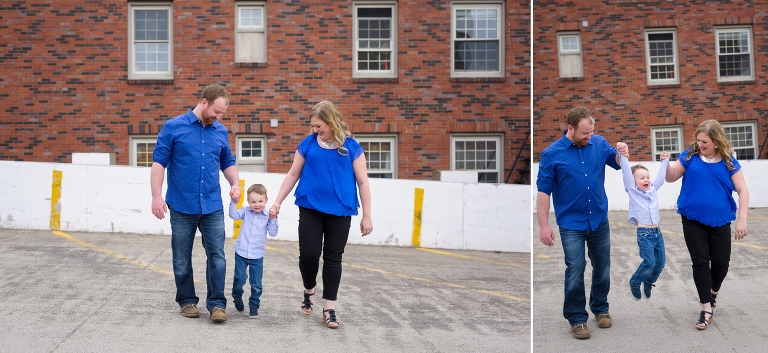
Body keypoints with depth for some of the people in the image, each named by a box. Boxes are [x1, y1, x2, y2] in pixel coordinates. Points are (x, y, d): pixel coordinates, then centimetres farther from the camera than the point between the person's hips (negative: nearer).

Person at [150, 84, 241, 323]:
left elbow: (228, 162, 21)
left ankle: (217, 303, 6)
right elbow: (159, 162, -3)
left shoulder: (221, 132, 10)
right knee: (182, 259, 8)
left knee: (217, 256, -3)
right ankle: (187, 301, 23)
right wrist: (156, 196, -11)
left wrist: (235, 183, 3)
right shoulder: (173, 127, -2)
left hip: (213, 207, 2)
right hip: (181, 206, -2)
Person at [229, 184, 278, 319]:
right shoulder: (246, 212, 2)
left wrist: (273, 219, -18)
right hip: (241, 253, 0)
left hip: (257, 256, 0)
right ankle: (237, 297, 29)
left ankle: (254, 306, 20)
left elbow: (272, 233, -6)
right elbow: (233, 215, -8)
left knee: (256, 285, 3)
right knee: (239, 279, -1)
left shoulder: (267, 216, -2)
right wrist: (234, 201, -17)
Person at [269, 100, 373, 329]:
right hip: (311, 208, 1)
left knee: (333, 258, 2)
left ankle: (329, 308, 11)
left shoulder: (351, 147, 2)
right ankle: (309, 290, 24)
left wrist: (367, 216, 0)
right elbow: (293, 175, 14)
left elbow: (362, 182, 4)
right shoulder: (308, 144, 8)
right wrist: (277, 203, 9)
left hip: (340, 211, -1)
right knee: (308, 254, -7)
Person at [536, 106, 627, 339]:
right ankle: (576, 318, 14)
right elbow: (543, 190, -9)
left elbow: (616, 162, 12)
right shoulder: (552, 154, -10)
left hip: (600, 220, 4)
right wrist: (543, 225, -12)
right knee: (575, 271, -2)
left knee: (602, 267, 14)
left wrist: (621, 153, -14)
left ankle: (600, 308, 35)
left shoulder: (599, 143, 0)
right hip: (571, 224, -4)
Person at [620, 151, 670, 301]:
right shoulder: (632, 190, -1)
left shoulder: (653, 189, 13)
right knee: (649, 262, -15)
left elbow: (661, 176, 22)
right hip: (644, 233, -6)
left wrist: (665, 161, 22)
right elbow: (626, 172, -8)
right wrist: (623, 156, -14)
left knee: (660, 262, 5)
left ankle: (648, 283, 29)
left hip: (657, 231, 6)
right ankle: (634, 283, 10)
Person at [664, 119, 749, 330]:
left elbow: (742, 190, 0)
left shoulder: (728, 161, -1)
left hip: (719, 220, 1)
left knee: (721, 262, 5)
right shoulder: (690, 156, 0)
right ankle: (706, 308, 6)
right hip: (693, 220, 0)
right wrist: (667, 164, -15)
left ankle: (713, 292, 37)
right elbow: (672, 177, 8)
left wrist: (742, 219, -8)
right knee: (700, 262, -1)